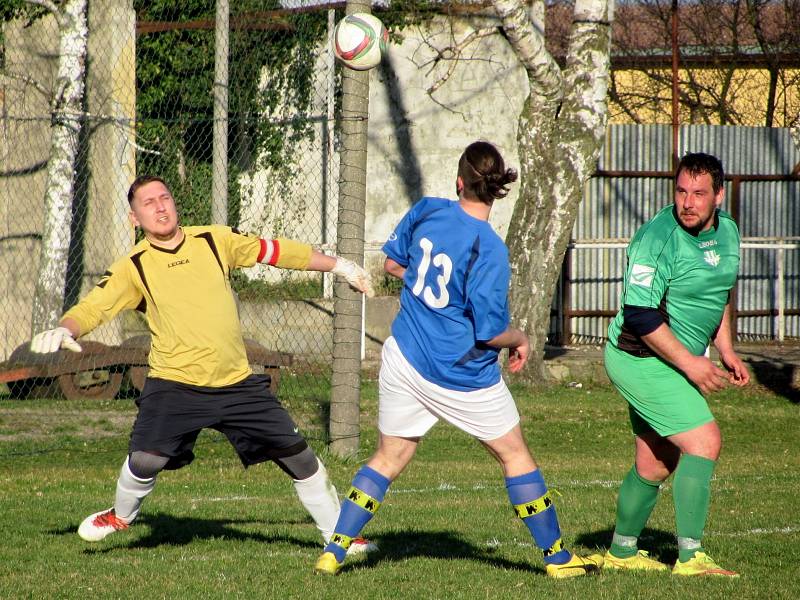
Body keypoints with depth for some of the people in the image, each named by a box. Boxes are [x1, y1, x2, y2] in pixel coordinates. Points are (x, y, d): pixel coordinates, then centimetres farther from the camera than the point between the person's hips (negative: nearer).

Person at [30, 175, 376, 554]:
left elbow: (273, 251, 16)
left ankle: (337, 533, 19)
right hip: (174, 384, -2)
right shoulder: (134, 267, 0)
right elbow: (92, 308, -6)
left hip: (238, 383, 2)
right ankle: (122, 515, 14)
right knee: (146, 458, -19)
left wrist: (337, 265, 25)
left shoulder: (215, 241, 6)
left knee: (299, 455, 2)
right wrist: (64, 330, -28)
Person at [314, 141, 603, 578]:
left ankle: (333, 552, 9)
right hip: (463, 375, -4)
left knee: (388, 458, 16)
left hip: (404, 359, 5)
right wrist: (520, 340, 1)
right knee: (514, 455, 13)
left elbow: (392, 263, 12)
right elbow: (490, 332, -19)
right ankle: (557, 556, 19)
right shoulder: (489, 249, -21)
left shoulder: (426, 211, -6)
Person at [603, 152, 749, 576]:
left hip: (677, 361, 8)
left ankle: (621, 552, 33)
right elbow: (639, 315, -23)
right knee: (705, 441, -18)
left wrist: (726, 350, 15)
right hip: (642, 360, -8)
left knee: (655, 466, 16)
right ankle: (690, 556, -17)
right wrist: (689, 363, -22)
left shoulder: (727, 231, 4)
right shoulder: (658, 238, -22)